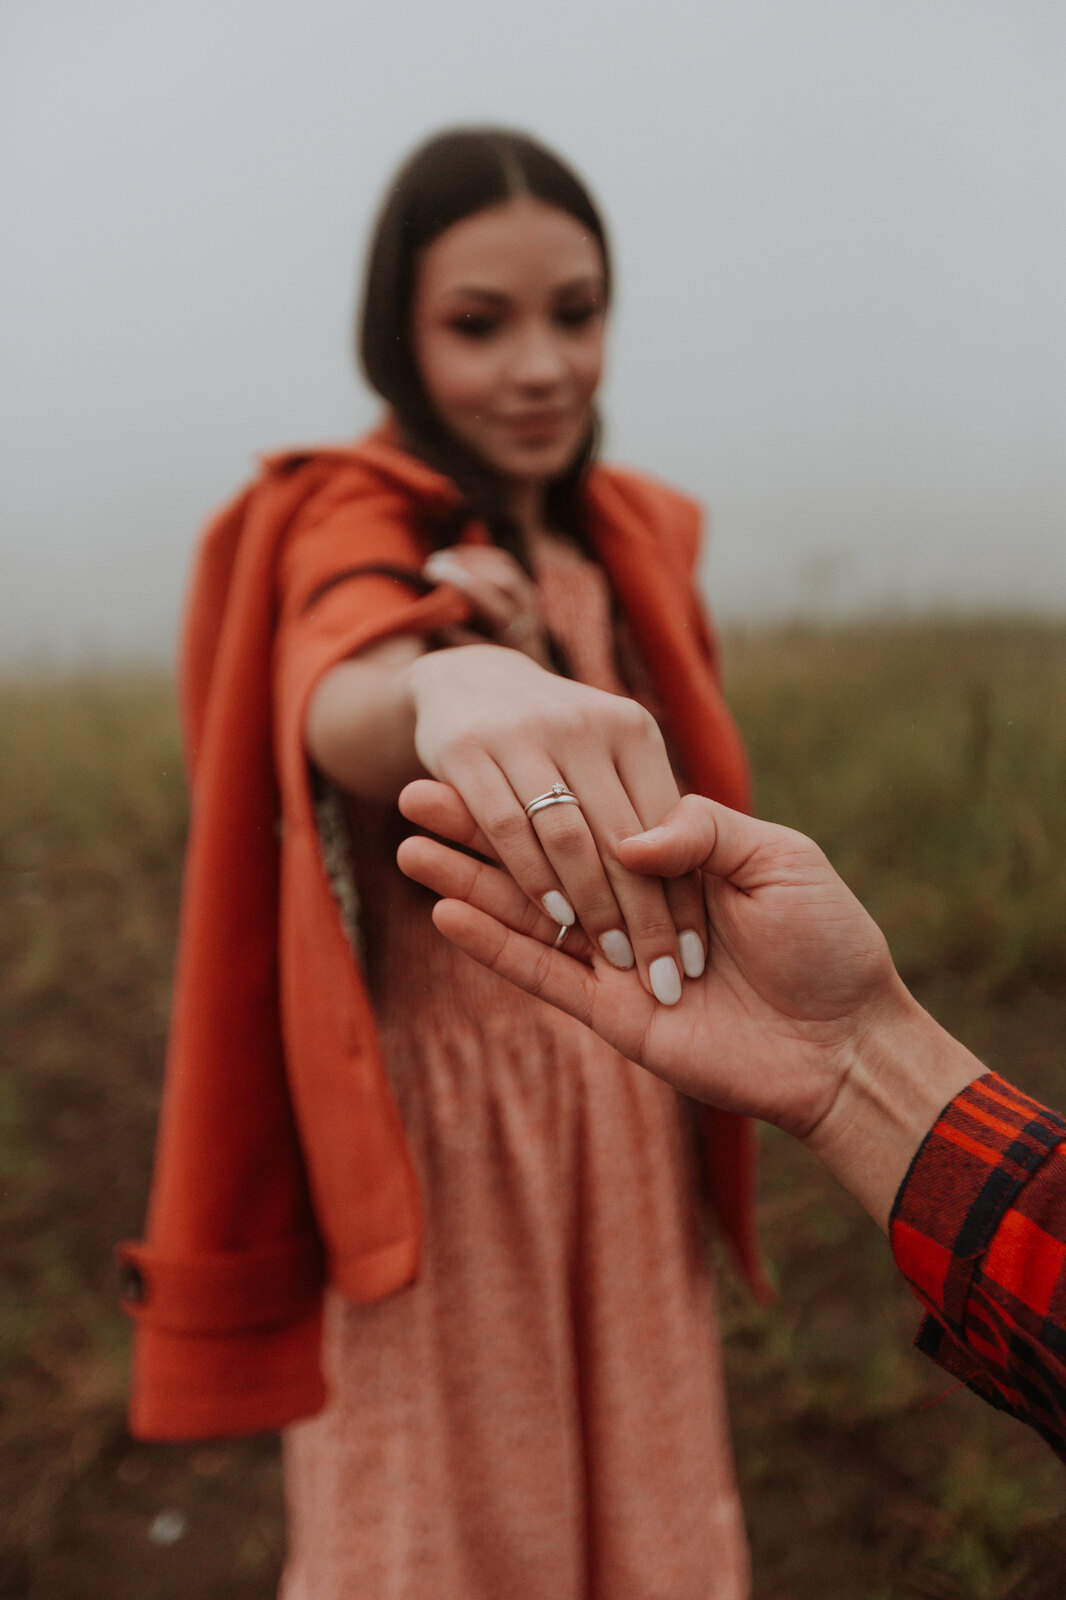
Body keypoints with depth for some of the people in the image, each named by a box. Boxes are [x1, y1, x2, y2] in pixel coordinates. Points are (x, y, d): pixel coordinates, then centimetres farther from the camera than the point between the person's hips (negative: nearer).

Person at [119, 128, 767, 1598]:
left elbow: (689, 803, 6)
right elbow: (339, 699, -32)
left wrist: (541, 656, -13)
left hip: (633, 1120, 5)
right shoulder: (349, 521, -9)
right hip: (438, 1131, -5)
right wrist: (452, 687, -56)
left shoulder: (637, 538, 7)